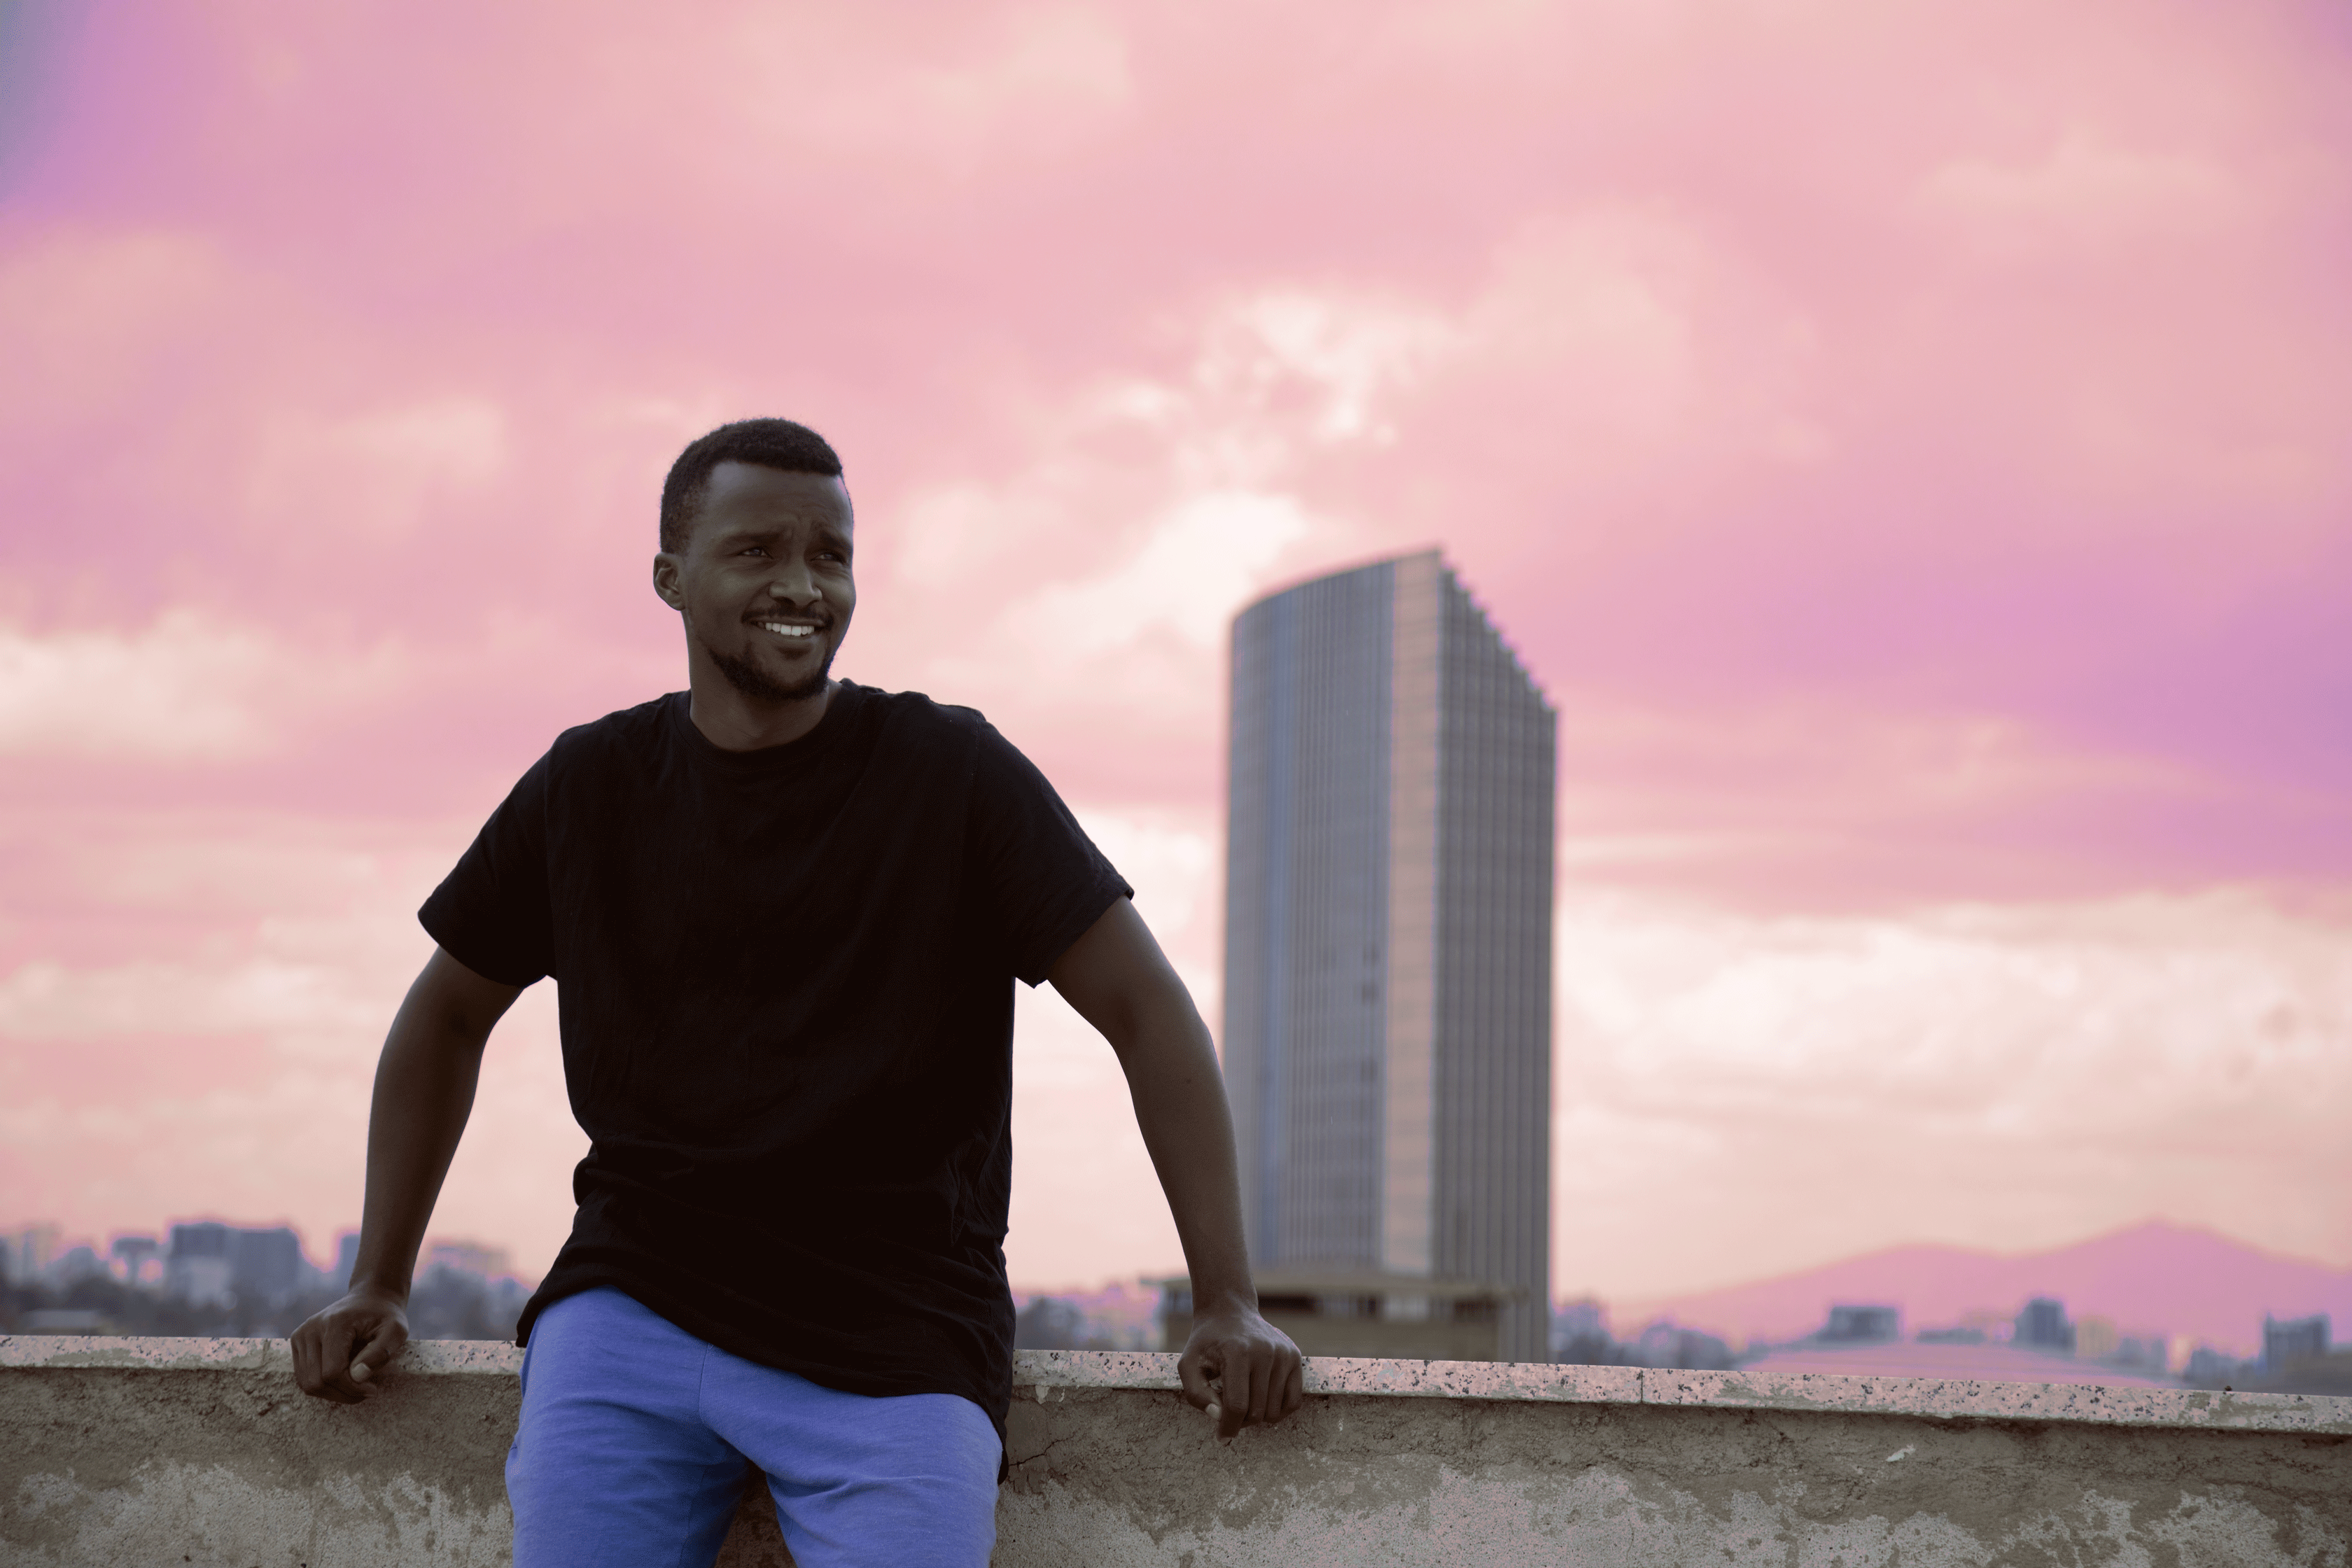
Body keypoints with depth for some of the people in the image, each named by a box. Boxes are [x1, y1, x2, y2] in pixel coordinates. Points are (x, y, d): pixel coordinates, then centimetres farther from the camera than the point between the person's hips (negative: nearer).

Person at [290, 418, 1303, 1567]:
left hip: (897, 1341, -2)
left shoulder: (952, 774, -2)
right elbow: (447, 1016, 19)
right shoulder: (589, 788, 6)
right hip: (632, 1306, 2)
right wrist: (378, 1286, 17)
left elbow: (1145, 1009, -3)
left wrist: (1228, 1304, -8)